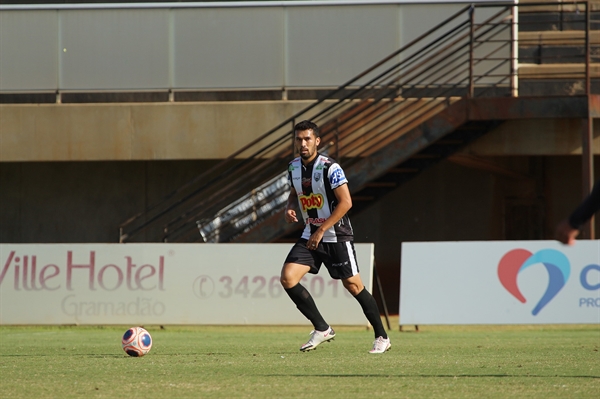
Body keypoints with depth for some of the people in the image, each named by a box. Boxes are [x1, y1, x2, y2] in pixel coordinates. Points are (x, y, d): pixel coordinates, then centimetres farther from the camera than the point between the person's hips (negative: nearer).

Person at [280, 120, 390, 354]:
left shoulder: (330, 168, -17)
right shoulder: (294, 167, 5)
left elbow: (346, 202, -20)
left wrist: (321, 231, -22)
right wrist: (289, 208, 0)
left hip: (336, 236, -6)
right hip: (310, 236, 6)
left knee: (353, 285, -2)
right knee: (287, 277, -10)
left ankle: (382, 337, 12)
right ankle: (322, 329, 0)